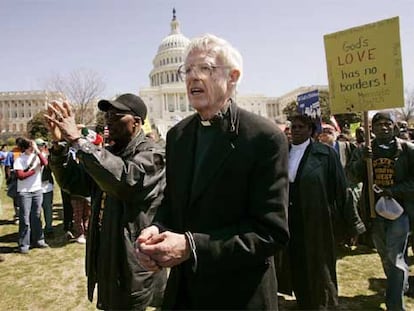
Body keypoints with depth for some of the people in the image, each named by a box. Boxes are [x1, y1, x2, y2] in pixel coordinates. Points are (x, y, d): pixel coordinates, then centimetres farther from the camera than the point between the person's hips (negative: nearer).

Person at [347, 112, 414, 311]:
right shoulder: (363, 150, 5)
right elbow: (354, 176, -4)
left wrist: (395, 190, -18)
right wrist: (362, 160, -22)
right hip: (375, 208, 4)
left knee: (395, 257, -11)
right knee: (385, 256, 19)